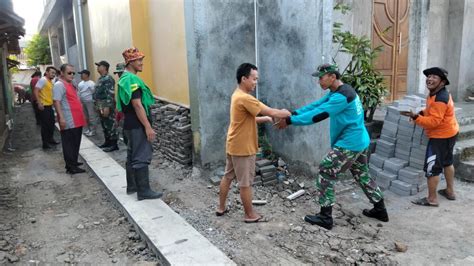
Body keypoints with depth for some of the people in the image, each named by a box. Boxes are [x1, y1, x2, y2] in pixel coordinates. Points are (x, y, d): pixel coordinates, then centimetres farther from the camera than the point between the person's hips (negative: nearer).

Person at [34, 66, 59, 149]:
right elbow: (36, 91, -20)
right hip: (44, 106, -9)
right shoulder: (43, 80, -13)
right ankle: (45, 143, 4)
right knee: (45, 124, -3)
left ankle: (50, 139, 32)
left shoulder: (50, 82, 14)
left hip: (50, 105, 9)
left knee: (51, 123, 17)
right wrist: (39, 103, -24)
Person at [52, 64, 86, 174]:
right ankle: (71, 167, 0)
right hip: (68, 122, -10)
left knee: (75, 143, 16)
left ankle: (73, 162, 27)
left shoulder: (70, 84, 18)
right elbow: (56, 102, -21)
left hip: (77, 121, 10)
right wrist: (61, 118, -27)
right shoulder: (59, 85, -12)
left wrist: (81, 116, 25)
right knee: (69, 144, -4)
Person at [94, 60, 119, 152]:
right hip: (101, 106, 10)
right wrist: (97, 105, 22)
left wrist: (107, 107, -26)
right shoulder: (100, 78, 16)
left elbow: (110, 94, -22)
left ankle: (114, 144, 0)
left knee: (110, 125, -5)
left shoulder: (108, 79, -15)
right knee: (104, 125, 16)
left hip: (106, 106, -10)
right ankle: (107, 142, 26)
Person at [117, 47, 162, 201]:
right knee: (142, 158, -6)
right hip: (138, 125, -11)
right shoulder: (132, 79, -17)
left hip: (131, 124, 11)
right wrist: (148, 127, -24)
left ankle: (132, 186, 27)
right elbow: (137, 105, -24)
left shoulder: (125, 78, 15)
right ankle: (143, 191, -1)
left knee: (132, 155, 16)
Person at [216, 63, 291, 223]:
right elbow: (271, 112, -23)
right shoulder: (245, 98, -24)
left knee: (227, 177, 18)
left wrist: (265, 119, 5)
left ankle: (221, 208, 31)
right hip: (243, 148, -10)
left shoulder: (237, 95, 8)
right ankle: (250, 215, 17)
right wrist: (290, 114, -8)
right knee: (245, 183, 3)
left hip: (233, 146, 10)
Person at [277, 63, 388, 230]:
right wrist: (294, 113, -4)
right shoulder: (336, 92, 10)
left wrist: (290, 121, -23)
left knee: (325, 173, -4)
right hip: (360, 142, 10)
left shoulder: (341, 96, -23)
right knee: (363, 176, 22)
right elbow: (316, 105, 7)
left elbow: (318, 115, -27)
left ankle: (325, 217, 2)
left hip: (349, 144, -10)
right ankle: (380, 210, 34)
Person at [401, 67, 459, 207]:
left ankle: (432, 199, 4)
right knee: (446, 162, 23)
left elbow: (433, 121, -31)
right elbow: (433, 112, 18)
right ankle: (450, 191, 39)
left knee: (432, 167, -5)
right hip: (448, 133, 11)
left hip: (441, 136, -11)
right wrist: (422, 113, 1)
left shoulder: (440, 99, -28)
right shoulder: (439, 93, 5)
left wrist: (415, 117, -38)